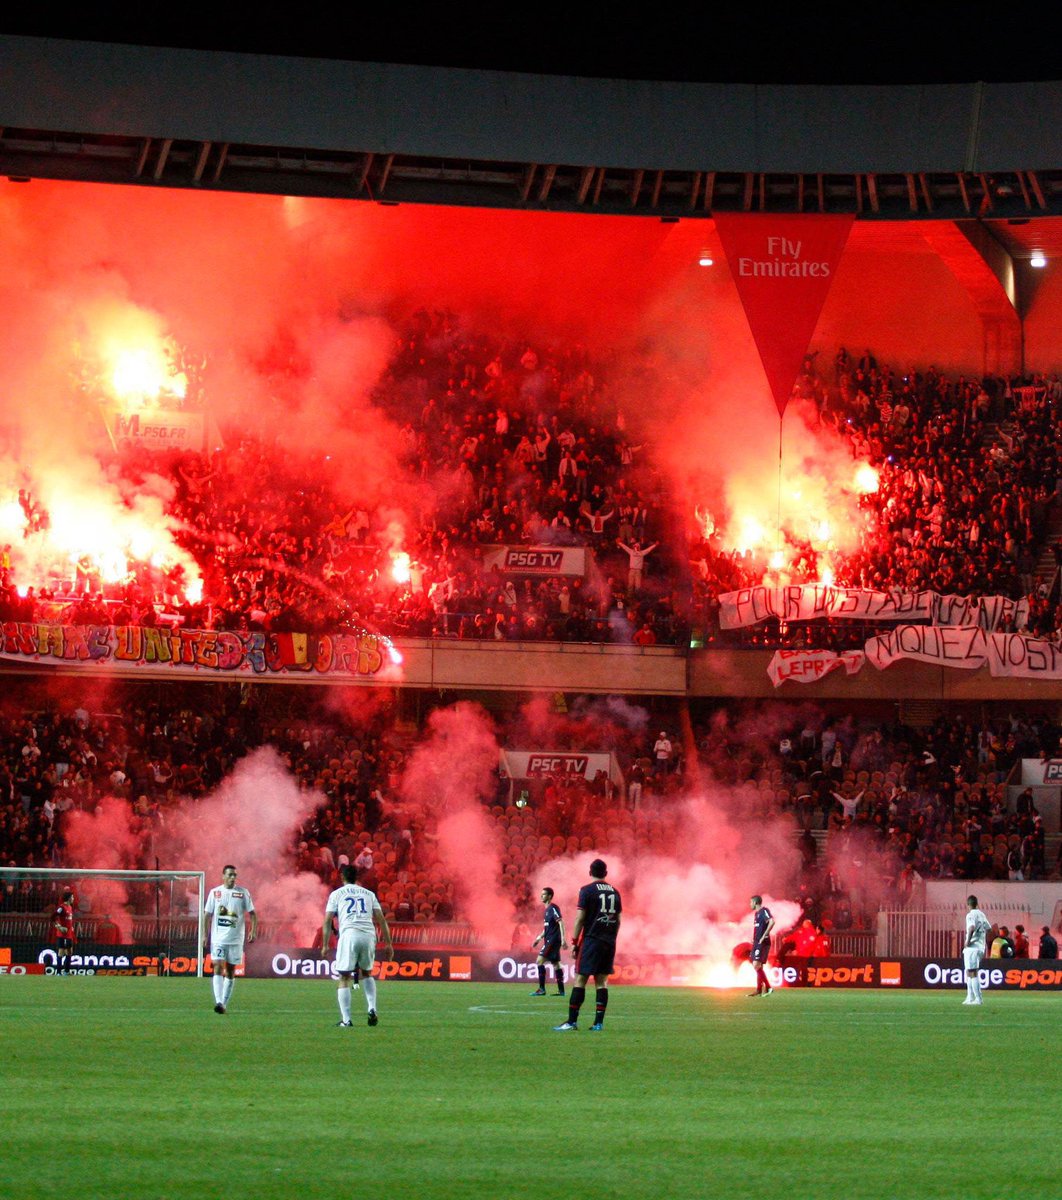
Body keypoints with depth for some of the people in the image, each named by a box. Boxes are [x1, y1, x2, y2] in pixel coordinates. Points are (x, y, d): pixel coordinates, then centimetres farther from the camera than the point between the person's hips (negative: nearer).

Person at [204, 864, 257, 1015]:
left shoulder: (243, 893, 3)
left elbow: (252, 913, 4)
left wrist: (253, 931, -9)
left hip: (236, 939, 1)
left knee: (230, 971, 6)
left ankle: (224, 1003, 15)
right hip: (218, 939, -1)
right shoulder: (214, 892, 3)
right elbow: (207, 914, 7)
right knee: (218, 968, -14)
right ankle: (218, 1002, -23)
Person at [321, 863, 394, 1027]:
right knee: (366, 973, 24)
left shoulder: (337, 894, 14)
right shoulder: (369, 894, 21)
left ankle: (346, 1020, -4)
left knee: (344, 978, 4)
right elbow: (381, 920, 14)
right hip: (369, 935, 3)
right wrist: (389, 943, 15)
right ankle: (372, 1009, 6)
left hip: (349, 934, -3)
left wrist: (325, 945, 7)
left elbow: (327, 921, 6)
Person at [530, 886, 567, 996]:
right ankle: (561, 990, 10)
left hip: (553, 940, -10)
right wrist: (539, 938, 23)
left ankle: (541, 989, -15)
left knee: (540, 961, -13)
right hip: (549, 940, 10)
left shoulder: (553, 908, -11)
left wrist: (563, 939, -25)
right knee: (556, 964, 9)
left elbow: (560, 922, -19)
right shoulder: (547, 910, 18)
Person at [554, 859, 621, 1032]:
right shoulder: (614, 892, 12)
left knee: (580, 980, -5)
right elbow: (618, 920, 13)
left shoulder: (587, 890, -4)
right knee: (601, 981, 7)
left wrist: (574, 942, -3)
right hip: (609, 943, 5)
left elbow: (580, 918, -8)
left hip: (591, 940, -5)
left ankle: (572, 1021, -10)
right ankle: (598, 1023, 3)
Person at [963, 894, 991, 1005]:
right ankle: (970, 997, 19)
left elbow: (971, 928, -29)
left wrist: (968, 941, -20)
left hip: (972, 947, -8)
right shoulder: (982, 915, 14)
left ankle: (978, 998, -11)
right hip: (981, 948, 8)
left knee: (973, 973, -7)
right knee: (969, 972, 17)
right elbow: (988, 928, 22)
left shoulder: (971, 915, -11)